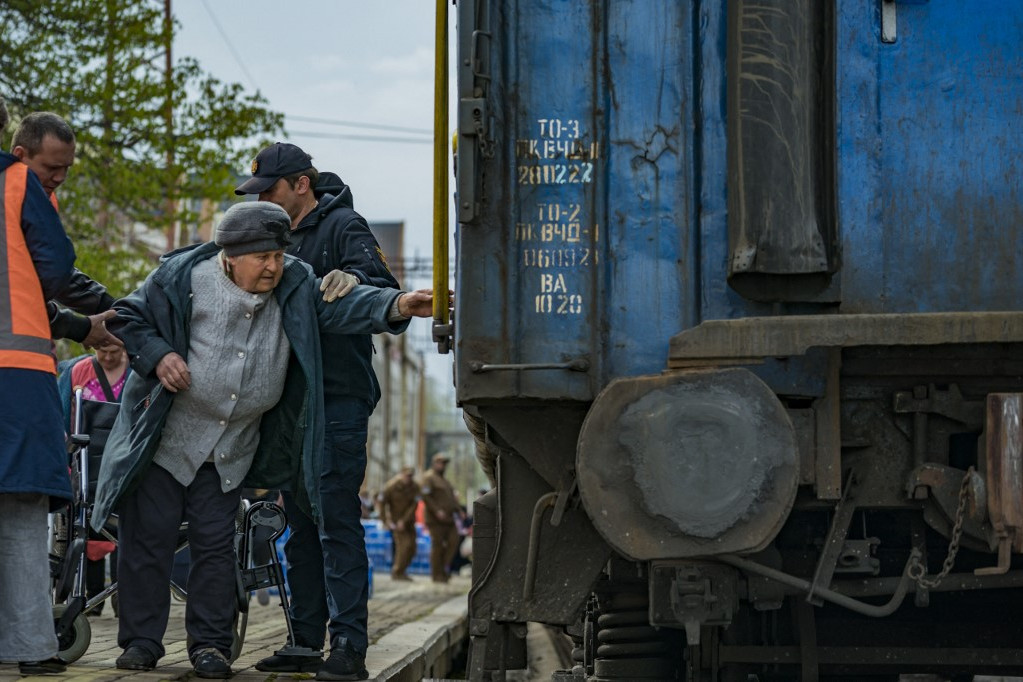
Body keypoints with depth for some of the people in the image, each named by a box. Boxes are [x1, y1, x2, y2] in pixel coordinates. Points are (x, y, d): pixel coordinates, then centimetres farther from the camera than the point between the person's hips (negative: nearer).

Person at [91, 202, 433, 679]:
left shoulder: (295, 288, -3)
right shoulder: (185, 276, -12)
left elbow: (342, 306, -15)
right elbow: (128, 316, -3)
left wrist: (398, 306, -31)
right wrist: (157, 355, -20)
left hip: (230, 452, 3)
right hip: (163, 437, -3)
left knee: (215, 544, 4)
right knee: (148, 537, 0)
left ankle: (210, 644, 12)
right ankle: (141, 640, 10)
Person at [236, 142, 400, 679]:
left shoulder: (343, 226, -3)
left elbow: (385, 294, -14)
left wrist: (353, 278, -35)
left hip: (339, 398, -8)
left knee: (336, 520, -12)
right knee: (300, 523, 9)